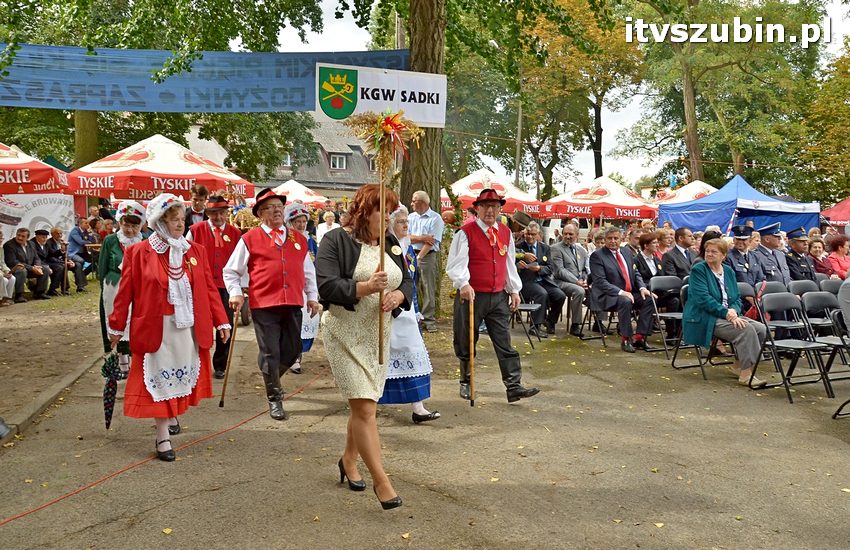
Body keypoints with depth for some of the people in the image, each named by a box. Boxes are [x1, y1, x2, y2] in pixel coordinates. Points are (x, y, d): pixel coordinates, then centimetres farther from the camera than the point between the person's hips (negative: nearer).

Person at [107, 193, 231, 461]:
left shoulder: (195, 251, 4)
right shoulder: (138, 253, -6)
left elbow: (208, 288, 5)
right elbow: (125, 292, -2)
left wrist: (221, 321, 1)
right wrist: (116, 327, 2)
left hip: (188, 327, 4)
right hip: (156, 328, -3)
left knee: (183, 375, 14)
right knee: (160, 379, 3)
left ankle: (172, 415, 39)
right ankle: (163, 437, 10)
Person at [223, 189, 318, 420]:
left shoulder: (298, 239, 14)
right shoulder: (250, 239, 2)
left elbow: (308, 271, 21)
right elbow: (231, 271, 6)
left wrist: (312, 296, 15)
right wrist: (235, 293, -6)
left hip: (293, 304, 4)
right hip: (263, 305, -4)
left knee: (292, 351, 9)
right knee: (270, 353, -1)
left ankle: (271, 378, 39)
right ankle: (274, 399, 13)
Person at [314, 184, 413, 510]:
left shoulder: (390, 243, 10)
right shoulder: (336, 240, -9)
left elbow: (407, 281, 11)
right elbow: (327, 286, -19)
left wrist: (398, 295, -12)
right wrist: (366, 287, -31)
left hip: (379, 335, 7)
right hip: (346, 335, -6)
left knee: (364, 404, 15)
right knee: (365, 407, -9)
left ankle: (349, 460, 37)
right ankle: (381, 481, -3)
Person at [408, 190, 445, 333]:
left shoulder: (435, 218, -4)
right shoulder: (411, 217, 12)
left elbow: (432, 242, -12)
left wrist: (418, 257, -16)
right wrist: (422, 238, -12)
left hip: (428, 256, -4)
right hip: (412, 255, 5)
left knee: (428, 289, -1)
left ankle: (429, 320, 5)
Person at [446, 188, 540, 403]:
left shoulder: (505, 233, 10)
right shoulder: (466, 232, -7)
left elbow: (510, 264, 16)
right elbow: (456, 263, -16)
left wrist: (514, 290, 12)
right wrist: (463, 284, -31)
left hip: (499, 297, 4)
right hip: (472, 296, -4)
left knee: (505, 344, 1)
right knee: (466, 344, 8)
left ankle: (514, 387, 1)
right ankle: (466, 383, 25)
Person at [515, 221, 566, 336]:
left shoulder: (545, 248, 16)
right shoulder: (518, 248, 7)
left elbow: (549, 269, 7)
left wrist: (539, 268, -13)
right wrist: (518, 266, -23)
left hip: (544, 280, 4)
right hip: (526, 281, -4)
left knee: (560, 295, -19)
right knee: (542, 293, -33)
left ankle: (550, 322, 3)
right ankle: (536, 326, -24)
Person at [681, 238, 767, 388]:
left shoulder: (729, 271, 16)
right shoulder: (698, 270, -4)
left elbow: (737, 297, 13)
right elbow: (703, 298, -15)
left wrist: (733, 310, -10)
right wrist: (726, 313, -22)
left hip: (728, 315, 7)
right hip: (706, 319, -7)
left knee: (761, 329, -13)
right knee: (746, 329, -27)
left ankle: (739, 365, 3)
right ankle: (746, 374, -23)